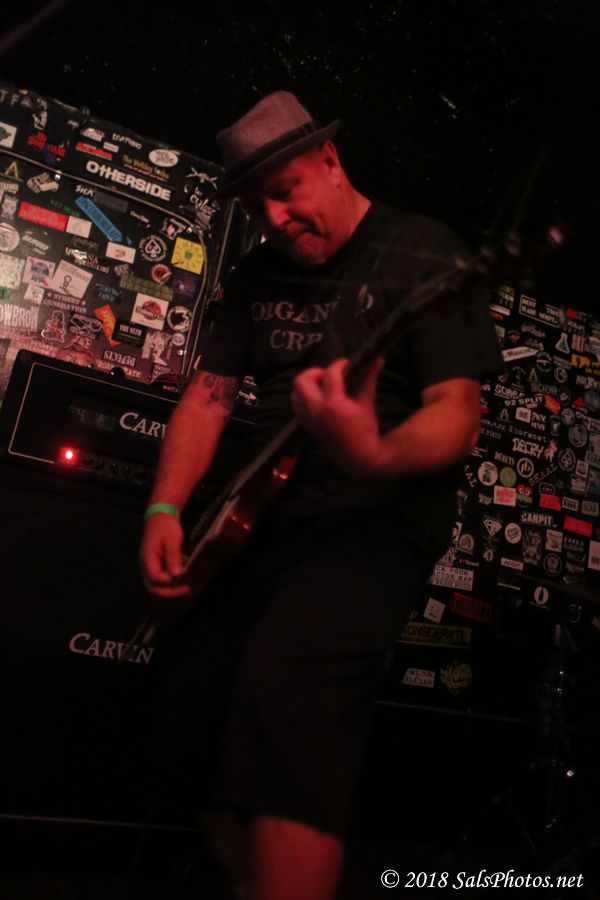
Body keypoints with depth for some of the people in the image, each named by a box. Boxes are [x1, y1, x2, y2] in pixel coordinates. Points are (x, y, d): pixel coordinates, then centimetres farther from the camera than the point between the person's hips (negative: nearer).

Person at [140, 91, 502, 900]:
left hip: (379, 521, -6)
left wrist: (372, 456, -37)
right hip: (266, 517, 7)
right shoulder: (260, 273, 13)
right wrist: (166, 508, -5)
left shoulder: (424, 255, -5)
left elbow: (456, 415, -15)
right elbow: (207, 397, 10)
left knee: (284, 682, -32)